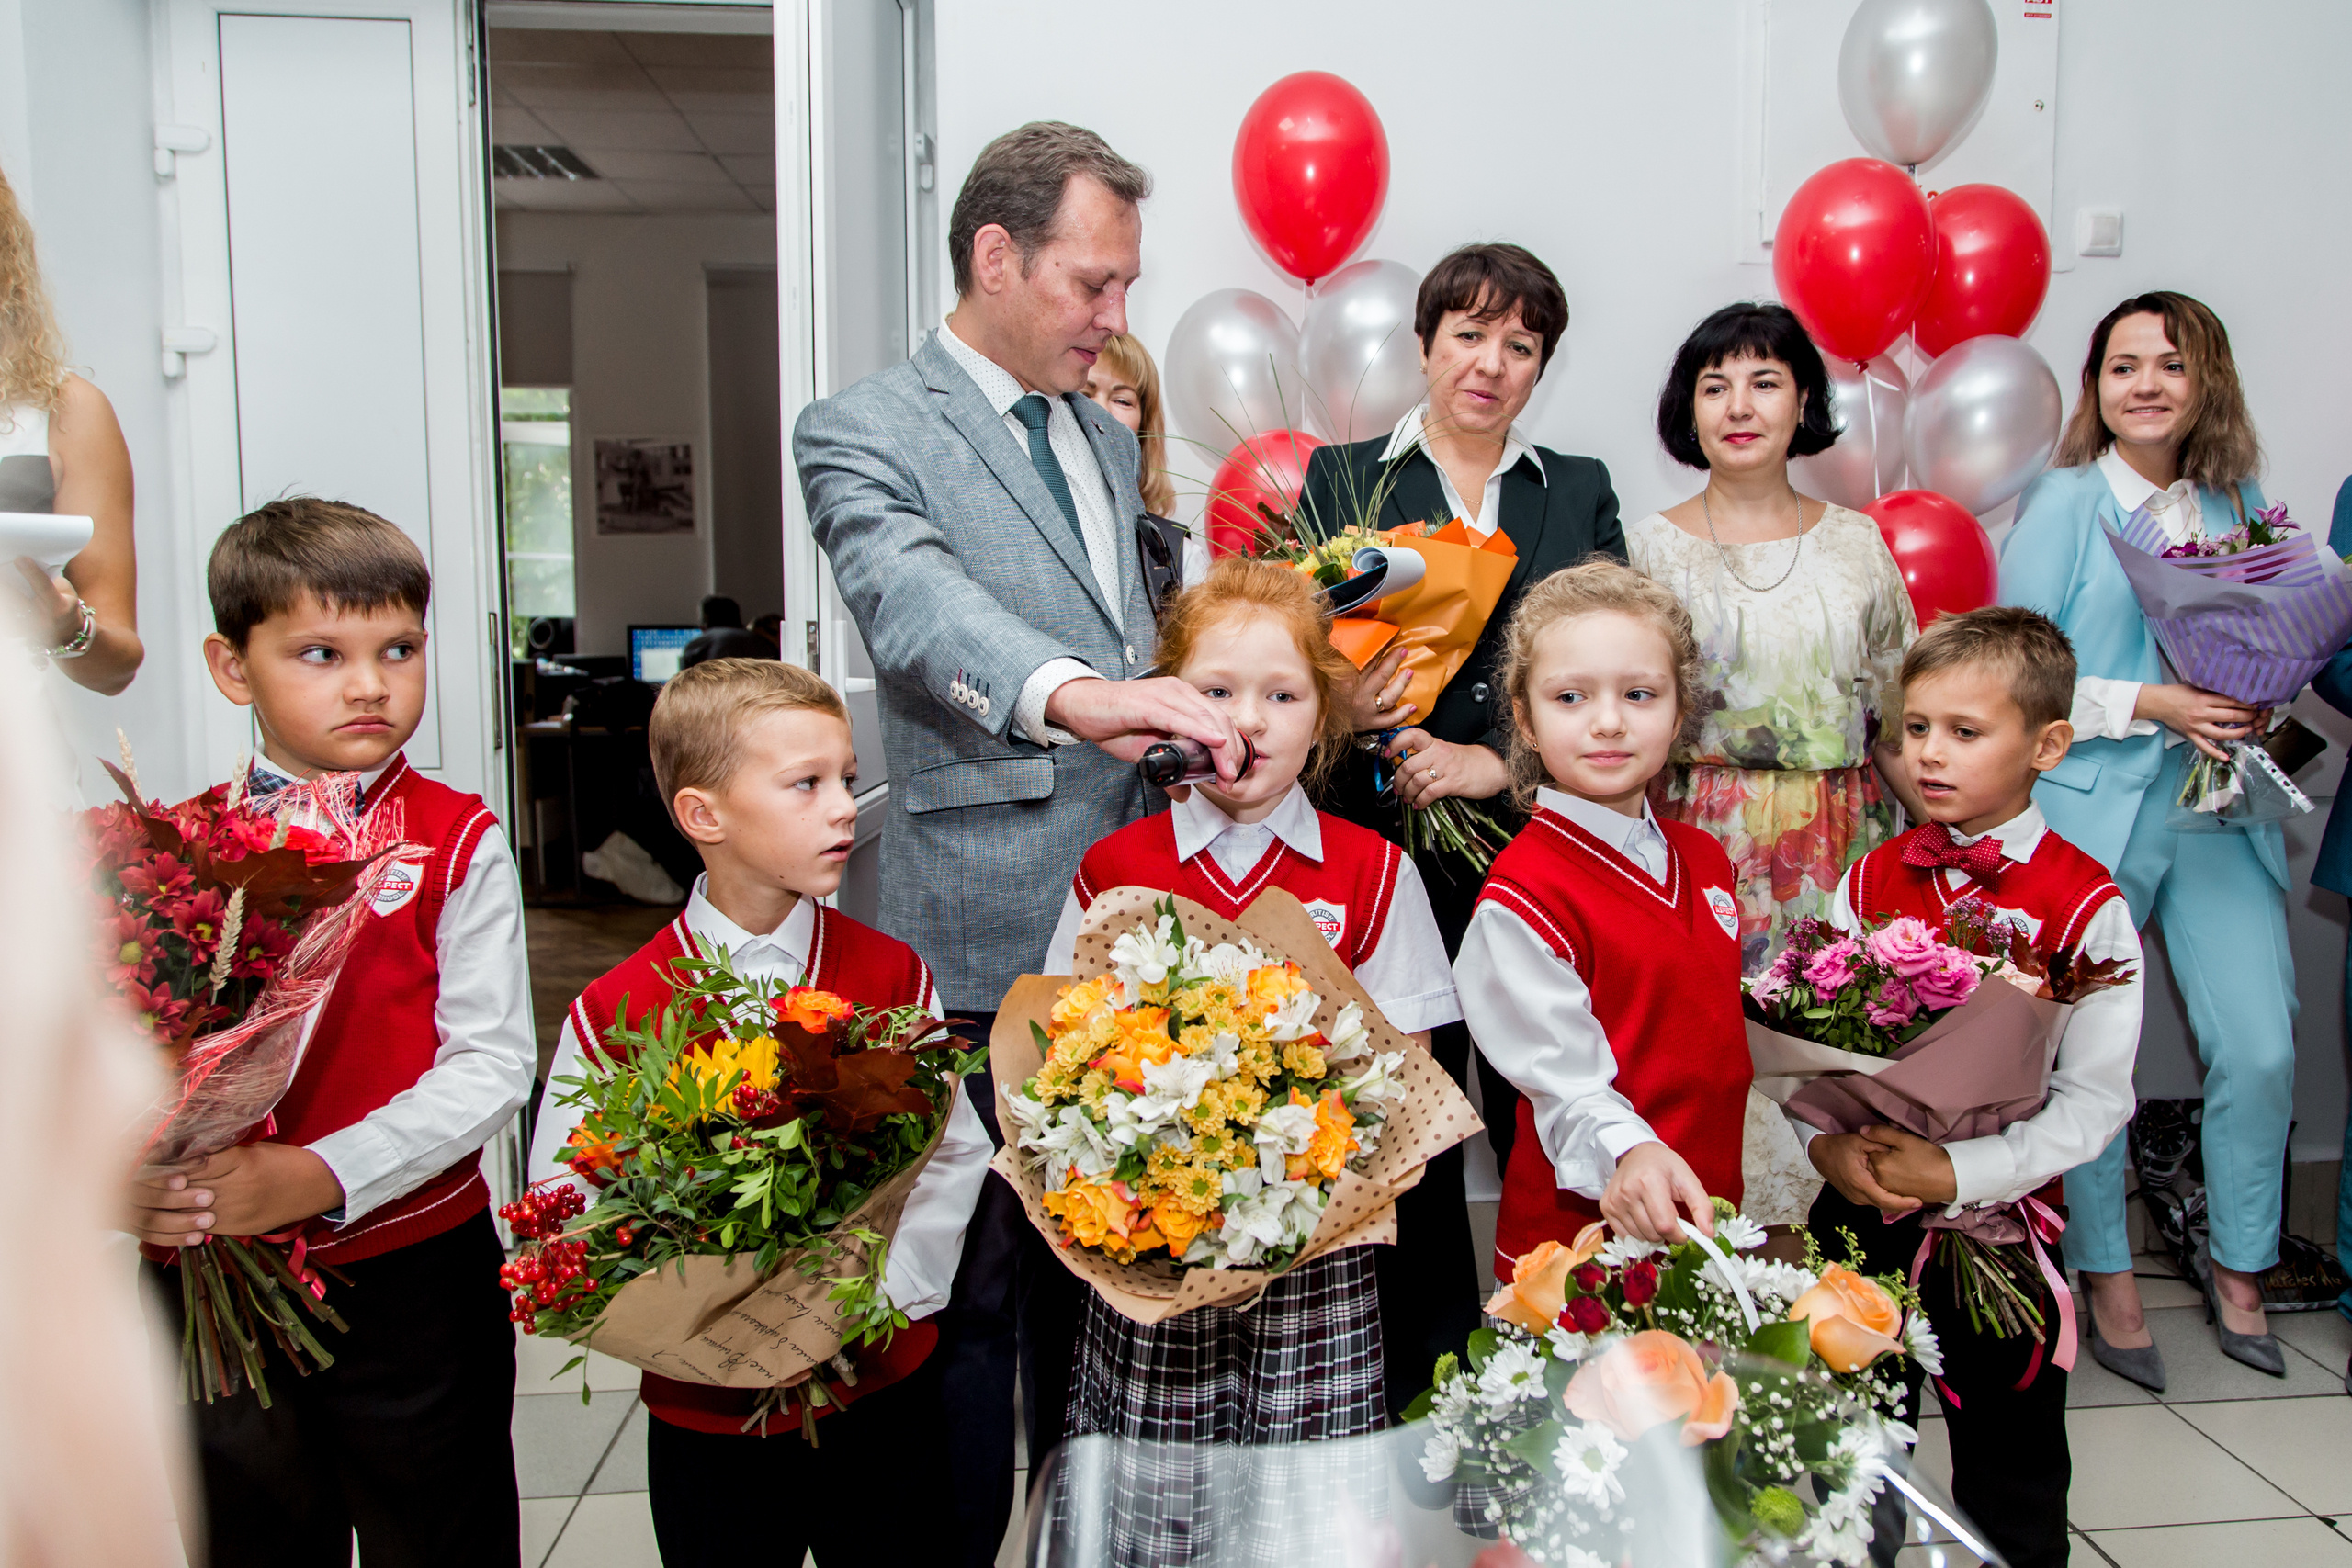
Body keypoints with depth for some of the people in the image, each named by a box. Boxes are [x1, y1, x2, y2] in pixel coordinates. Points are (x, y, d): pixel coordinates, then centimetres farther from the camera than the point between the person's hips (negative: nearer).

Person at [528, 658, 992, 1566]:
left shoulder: (894, 976, -3)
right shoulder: (615, 1015, -10)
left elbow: (956, 1153, 1)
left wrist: (885, 1288, -12)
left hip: (886, 1387, 2)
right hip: (706, 1414, -1)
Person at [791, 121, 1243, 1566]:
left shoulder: (1111, 441, 19)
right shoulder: (865, 432, -5)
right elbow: (913, 600, -26)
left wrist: (1209, 715, 11)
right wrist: (1070, 693, -43)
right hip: (986, 939, -7)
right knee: (975, 1276, 1)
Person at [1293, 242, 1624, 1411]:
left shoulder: (1582, 492, 14)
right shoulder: (1341, 478, 9)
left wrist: (1501, 761, -11)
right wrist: (1338, 709, -18)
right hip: (1388, 846, -1)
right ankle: (1425, 1387, 22)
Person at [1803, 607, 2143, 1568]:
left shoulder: (2087, 908, -10)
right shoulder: (1871, 881, 1)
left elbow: (2094, 1096, -13)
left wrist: (1958, 1172, -21)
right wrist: (1825, 1139, -15)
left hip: (1996, 1218, -3)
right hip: (1858, 1211, 3)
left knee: (2011, 1487, 14)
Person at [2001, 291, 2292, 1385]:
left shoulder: (2237, 505, 12)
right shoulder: (2062, 505, -1)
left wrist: (2248, 711, 0)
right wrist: (2150, 704, -15)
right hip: (2089, 811, -4)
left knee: (2260, 1050, -1)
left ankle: (2238, 1271, 21)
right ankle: (2107, 1275, 21)